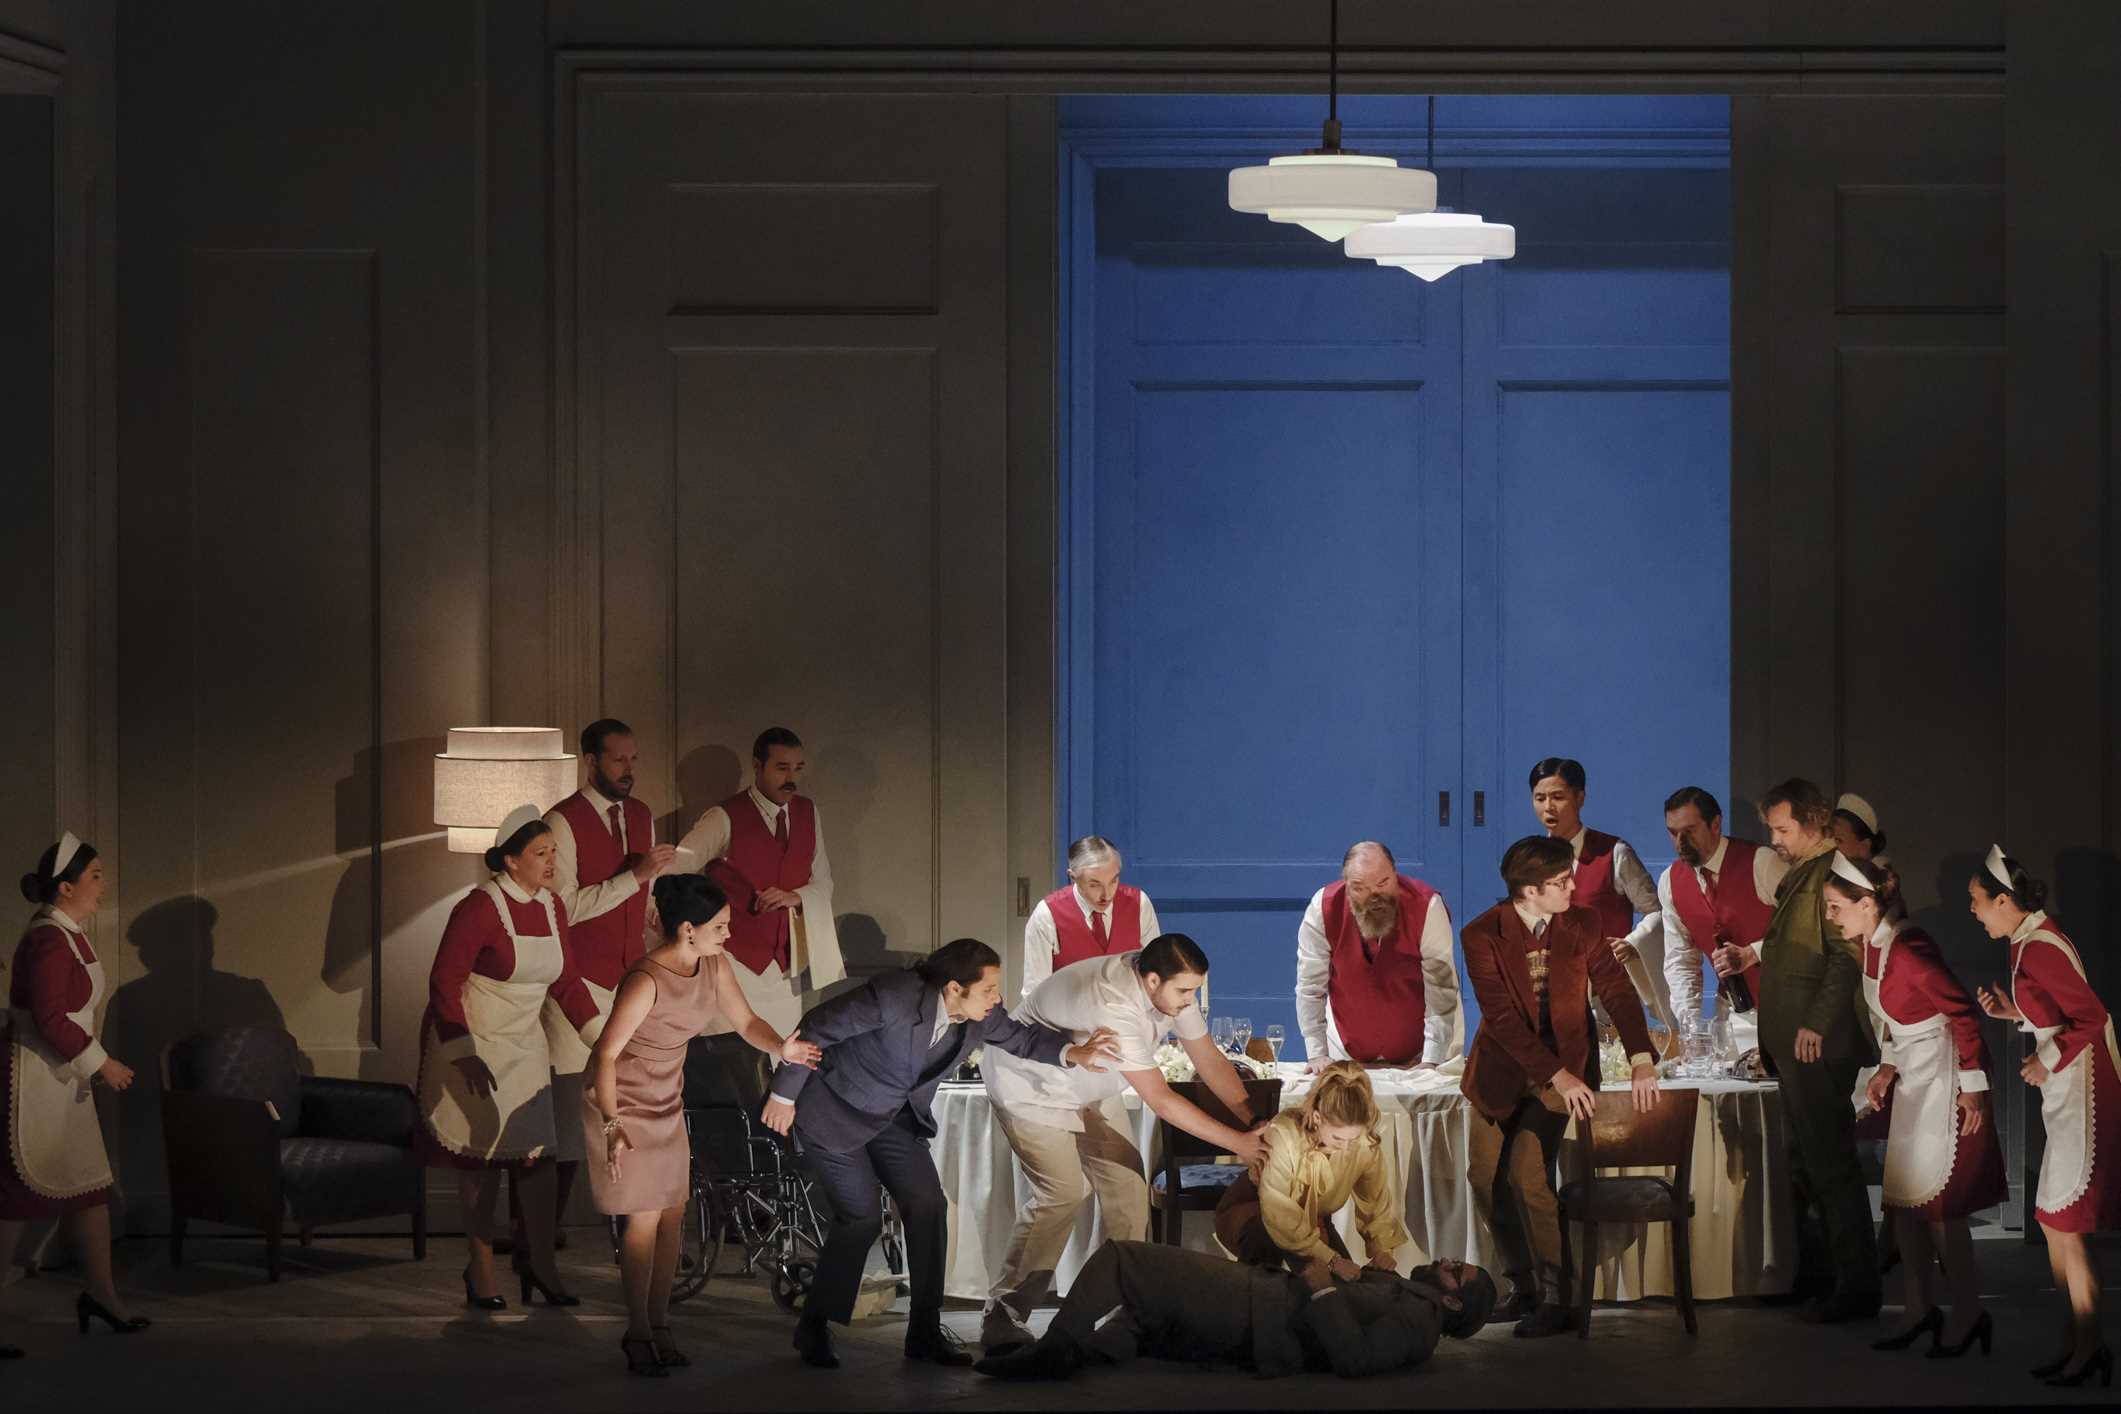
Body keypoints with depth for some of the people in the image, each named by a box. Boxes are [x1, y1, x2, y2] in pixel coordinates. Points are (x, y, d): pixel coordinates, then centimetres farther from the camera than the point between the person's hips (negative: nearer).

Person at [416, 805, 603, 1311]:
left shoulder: (551, 907, 2)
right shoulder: (479, 908, -19)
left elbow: (566, 981, 10)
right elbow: (444, 983, -19)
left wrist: (601, 1040, 5)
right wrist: (465, 1057, -25)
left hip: (525, 1044, 6)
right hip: (471, 1043, -6)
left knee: (538, 1151, 0)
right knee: (481, 1156, 1)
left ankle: (541, 1265, 8)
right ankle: (481, 1269, 12)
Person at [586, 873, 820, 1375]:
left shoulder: (714, 965, -8)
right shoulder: (647, 981, -30)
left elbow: (746, 1021, -2)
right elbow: (606, 1054, -29)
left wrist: (781, 1048, -23)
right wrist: (612, 1126, -33)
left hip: (667, 1103, 7)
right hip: (624, 1105, -7)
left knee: (672, 1215, 7)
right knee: (646, 1219, -5)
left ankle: (659, 1327, 17)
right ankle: (638, 1335, 6)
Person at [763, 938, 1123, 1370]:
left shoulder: (978, 1015, -14)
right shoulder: (893, 999, -34)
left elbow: (1021, 1037, 4)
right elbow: (815, 1028, -24)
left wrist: (1071, 1052, -16)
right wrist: (784, 1095, -14)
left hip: (894, 1117, 6)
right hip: (837, 1113, -6)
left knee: (927, 1204, -6)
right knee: (861, 1217, -10)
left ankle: (926, 1332, 4)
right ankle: (813, 1329, 9)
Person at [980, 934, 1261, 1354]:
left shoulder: (1171, 986, -14)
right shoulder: (1112, 1005, -40)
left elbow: (1209, 1059, -6)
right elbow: (1160, 1099, -37)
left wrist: (1255, 1122, -16)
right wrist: (1237, 1142, -34)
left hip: (1088, 1089, 9)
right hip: (1031, 1087, -9)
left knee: (1126, 1184, 1)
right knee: (1062, 1194, -18)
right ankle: (1003, 1318, -12)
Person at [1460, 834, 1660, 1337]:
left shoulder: (1584, 925, -7)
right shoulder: (1482, 936, -14)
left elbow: (1616, 991, -9)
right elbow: (1502, 1018, -20)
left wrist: (1641, 1059, -24)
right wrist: (1557, 1077, -28)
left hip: (1565, 1064, -2)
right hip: (1503, 1067, 2)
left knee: (1528, 1173, -17)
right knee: (1485, 1175, 4)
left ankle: (1557, 1296, -8)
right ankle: (1524, 1286, 21)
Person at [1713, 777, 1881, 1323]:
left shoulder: (1837, 873, -14)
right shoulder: (1800, 874, 19)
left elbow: (1847, 955, -21)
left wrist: (1816, 1024, -23)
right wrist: (1752, 954, 17)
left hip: (1821, 1046, -10)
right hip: (1793, 1045, 10)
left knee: (1830, 1162, -6)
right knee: (1808, 1162, 13)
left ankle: (1858, 1287, -1)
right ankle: (1833, 1277, 20)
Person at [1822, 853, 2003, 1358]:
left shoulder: (1906, 950, -25)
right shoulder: (1870, 945, 3)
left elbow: (1964, 1013, -22)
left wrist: (1973, 1085, -20)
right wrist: (1888, 1068, 9)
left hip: (1945, 1079, -9)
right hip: (1912, 1081, 9)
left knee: (1936, 1200, -5)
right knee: (1902, 1196, 10)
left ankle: (1968, 1317, 5)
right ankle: (1922, 1311, 19)